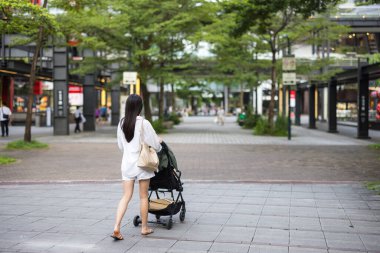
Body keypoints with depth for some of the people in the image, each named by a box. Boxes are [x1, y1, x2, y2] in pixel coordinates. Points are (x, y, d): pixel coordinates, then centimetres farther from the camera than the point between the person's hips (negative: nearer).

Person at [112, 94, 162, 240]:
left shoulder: (121, 123, 1)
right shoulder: (143, 123, -14)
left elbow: (120, 145, 10)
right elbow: (155, 144, -7)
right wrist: (158, 143, 14)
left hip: (127, 163, 4)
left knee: (126, 196, 6)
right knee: (143, 197, 9)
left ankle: (116, 227, -5)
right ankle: (144, 228, 20)